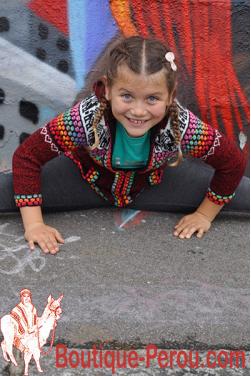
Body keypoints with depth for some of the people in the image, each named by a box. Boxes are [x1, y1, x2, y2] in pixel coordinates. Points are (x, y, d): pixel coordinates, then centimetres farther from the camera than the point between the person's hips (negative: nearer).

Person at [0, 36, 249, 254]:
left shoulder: (181, 126, -33)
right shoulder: (86, 118, -35)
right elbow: (26, 156, -25)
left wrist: (205, 215, -12)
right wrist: (33, 224, -27)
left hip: (153, 181, 2)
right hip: (89, 179, -1)